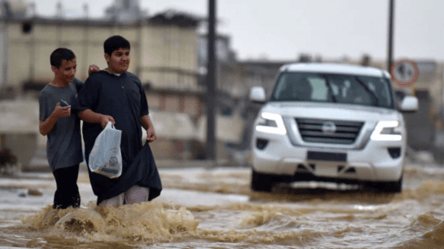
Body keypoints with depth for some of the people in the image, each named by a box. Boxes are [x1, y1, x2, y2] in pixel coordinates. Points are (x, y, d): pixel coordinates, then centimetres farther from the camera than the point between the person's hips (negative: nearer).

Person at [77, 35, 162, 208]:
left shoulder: (134, 81, 19)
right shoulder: (96, 81, 2)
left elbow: (142, 112, 26)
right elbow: (82, 111, -2)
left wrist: (149, 127, 6)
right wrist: (100, 117, -20)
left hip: (133, 148, 5)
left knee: (141, 191, -6)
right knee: (112, 199, -10)